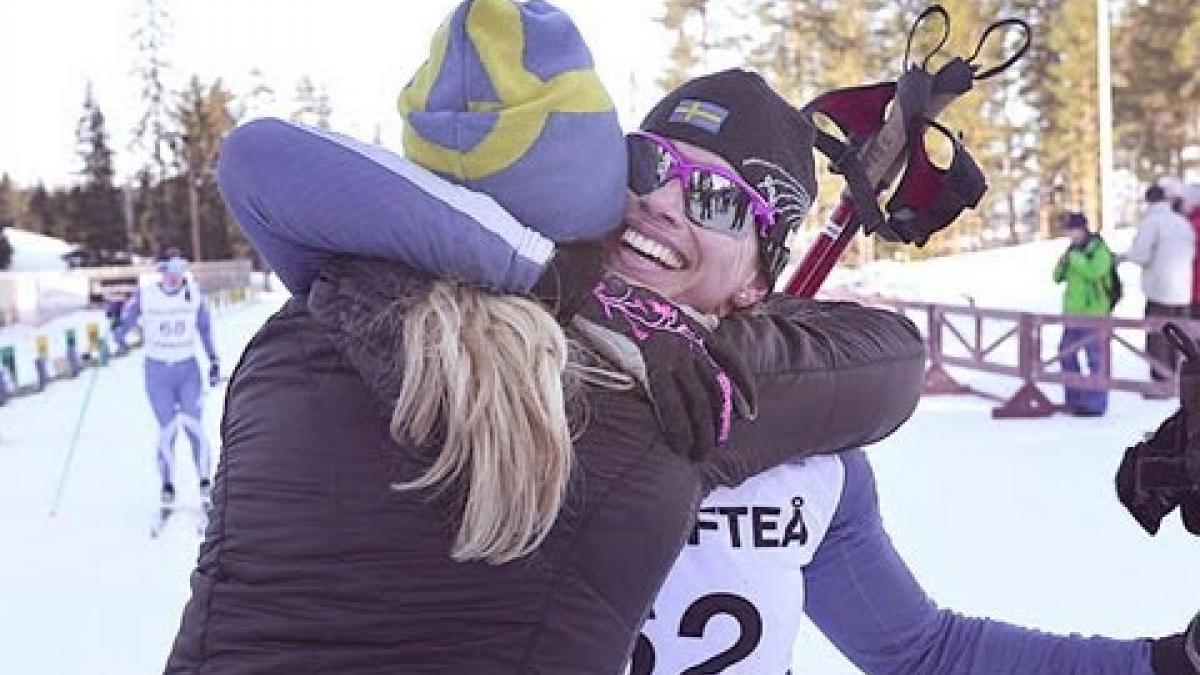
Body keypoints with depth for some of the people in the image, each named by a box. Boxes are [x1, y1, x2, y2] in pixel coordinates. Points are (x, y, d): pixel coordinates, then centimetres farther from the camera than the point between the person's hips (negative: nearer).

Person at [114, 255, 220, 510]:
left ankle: (205, 482, 9)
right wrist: (119, 335, -27)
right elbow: (125, 322, -4)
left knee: (194, 427, -5)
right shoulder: (145, 295, -8)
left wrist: (214, 360, 11)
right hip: (157, 370, -1)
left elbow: (205, 327, 10)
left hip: (188, 369, 1)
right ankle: (167, 486, 14)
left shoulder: (194, 293, -2)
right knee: (167, 430, -2)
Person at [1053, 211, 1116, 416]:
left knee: (1095, 357, -4)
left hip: (1093, 311, -8)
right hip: (1073, 311, 9)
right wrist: (1063, 263, -4)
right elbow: (1058, 277, 15)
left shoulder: (1099, 250, -9)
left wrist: (1075, 258, -19)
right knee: (1066, 354, 12)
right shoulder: (1073, 250, 14)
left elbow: (1094, 272, -26)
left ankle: (1096, 403, 0)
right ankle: (1074, 398, 23)